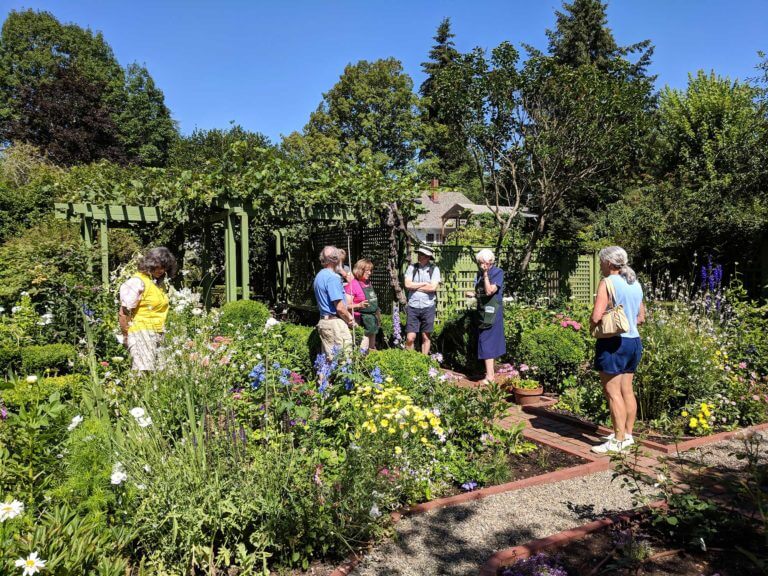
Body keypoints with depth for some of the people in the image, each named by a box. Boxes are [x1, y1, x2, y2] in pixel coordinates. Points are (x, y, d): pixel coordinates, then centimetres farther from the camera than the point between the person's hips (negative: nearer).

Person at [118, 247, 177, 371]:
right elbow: (123, 313, -9)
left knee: (157, 370, 2)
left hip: (158, 334, 8)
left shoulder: (158, 283, 16)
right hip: (141, 332, -8)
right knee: (144, 372, -16)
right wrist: (126, 337, -6)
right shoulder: (138, 282, -8)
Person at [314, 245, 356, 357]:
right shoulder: (333, 277, -16)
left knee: (328, 358, 14)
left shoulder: (319, 276, 14)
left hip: (323, 321, 10)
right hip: (335, 323, -10)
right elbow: (340, 307, -20)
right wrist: (350, 320, -3)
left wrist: (348, 315, 15)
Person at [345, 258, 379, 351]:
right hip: (362, 322, -9)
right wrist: (359, 305, -32)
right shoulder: (353, 285, -13)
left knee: (372, 348, 15)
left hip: (373, 319, 9)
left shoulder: (368, 282, 12)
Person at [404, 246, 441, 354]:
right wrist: (424, 284, -6)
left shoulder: (434, 269, -1)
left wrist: (415, 286, -6)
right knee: (410, 337, -2)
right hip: (413, 306, 1)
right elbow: (407, 284, -6)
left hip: (428, 307, -1)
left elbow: (433, 287, -12)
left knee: (426, 337, 9)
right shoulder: (412, 268, 5)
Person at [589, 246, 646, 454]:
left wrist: (592, 326, 0)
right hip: (634, 340, 8)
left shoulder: (607, 283, -12)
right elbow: (640, 317, 19)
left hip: (613, 343, -8)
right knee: (627, 390, 14)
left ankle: (618, 441, 2)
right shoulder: (636, 285, 13)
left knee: (612, 392, -2)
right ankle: (627, 434, 23)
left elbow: (596, 316, -20)